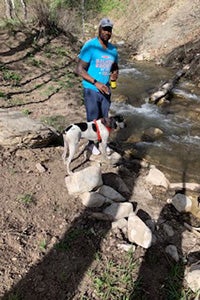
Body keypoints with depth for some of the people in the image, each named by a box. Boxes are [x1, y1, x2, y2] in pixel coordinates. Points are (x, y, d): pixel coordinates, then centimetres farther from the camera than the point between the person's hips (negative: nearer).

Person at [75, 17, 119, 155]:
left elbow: (115, 66, 19)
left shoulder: (113, 49, 3)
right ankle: (92, 143, 25)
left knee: (104, 119, 14)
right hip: (91, 90, -5)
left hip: (106, 90, 5)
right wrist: (96, 83, -22)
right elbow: (79, 69, -17)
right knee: (93, 120, 4)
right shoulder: (90, 46, -15)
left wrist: (115, 74, -6)